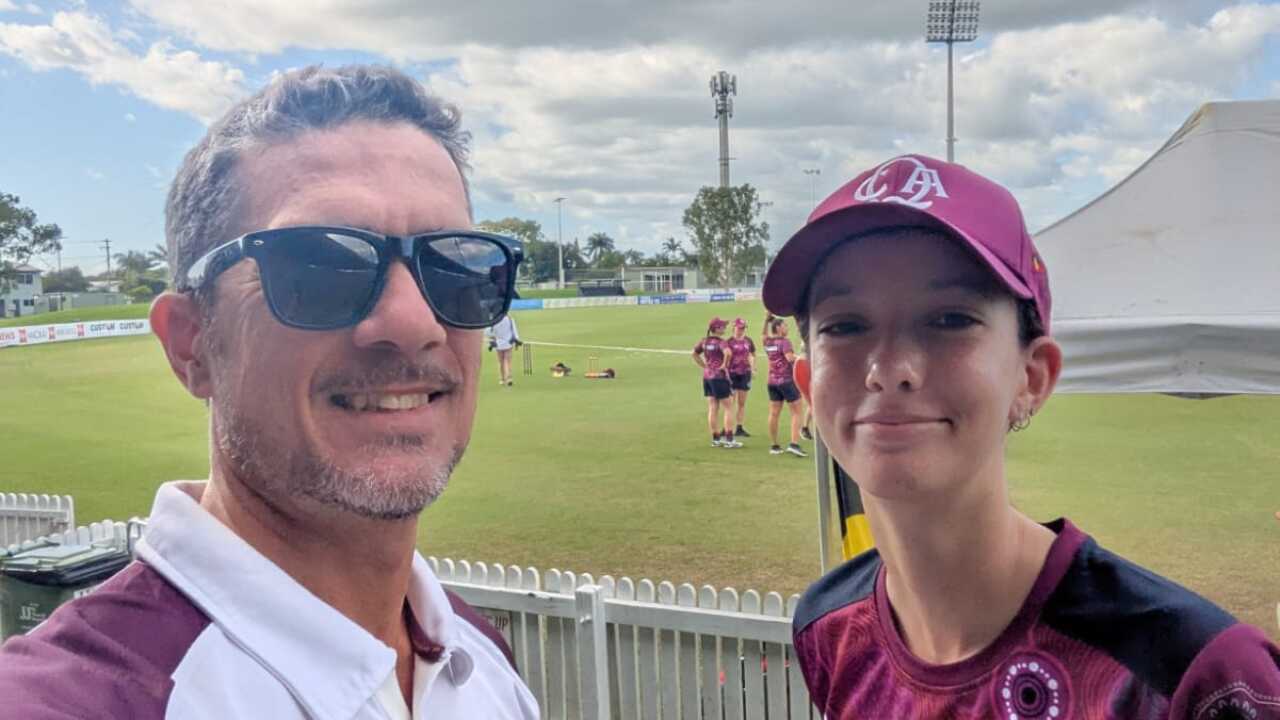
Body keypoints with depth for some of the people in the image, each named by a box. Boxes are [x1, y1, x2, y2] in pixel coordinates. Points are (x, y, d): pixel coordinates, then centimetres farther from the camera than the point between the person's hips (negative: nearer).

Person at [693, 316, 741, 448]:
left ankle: (715, 439, 15)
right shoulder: (720, 341, -15)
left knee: (712, 409, 10)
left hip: (706, 377, 7)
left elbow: (694, 354, 17)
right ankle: (729, 439, 1)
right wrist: (724, 365, -16)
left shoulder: (704, 341, 7)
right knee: (728, 407, 2)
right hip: (719, 377, -7)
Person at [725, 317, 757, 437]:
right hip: (732, 374, -4)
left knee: (742, 403, 8)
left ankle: (739, 428, 14)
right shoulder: (729, 342, -6)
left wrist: (753, 367, 3)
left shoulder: (748, 341, 6)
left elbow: (753, 355, 16)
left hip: (745, 373, 4)